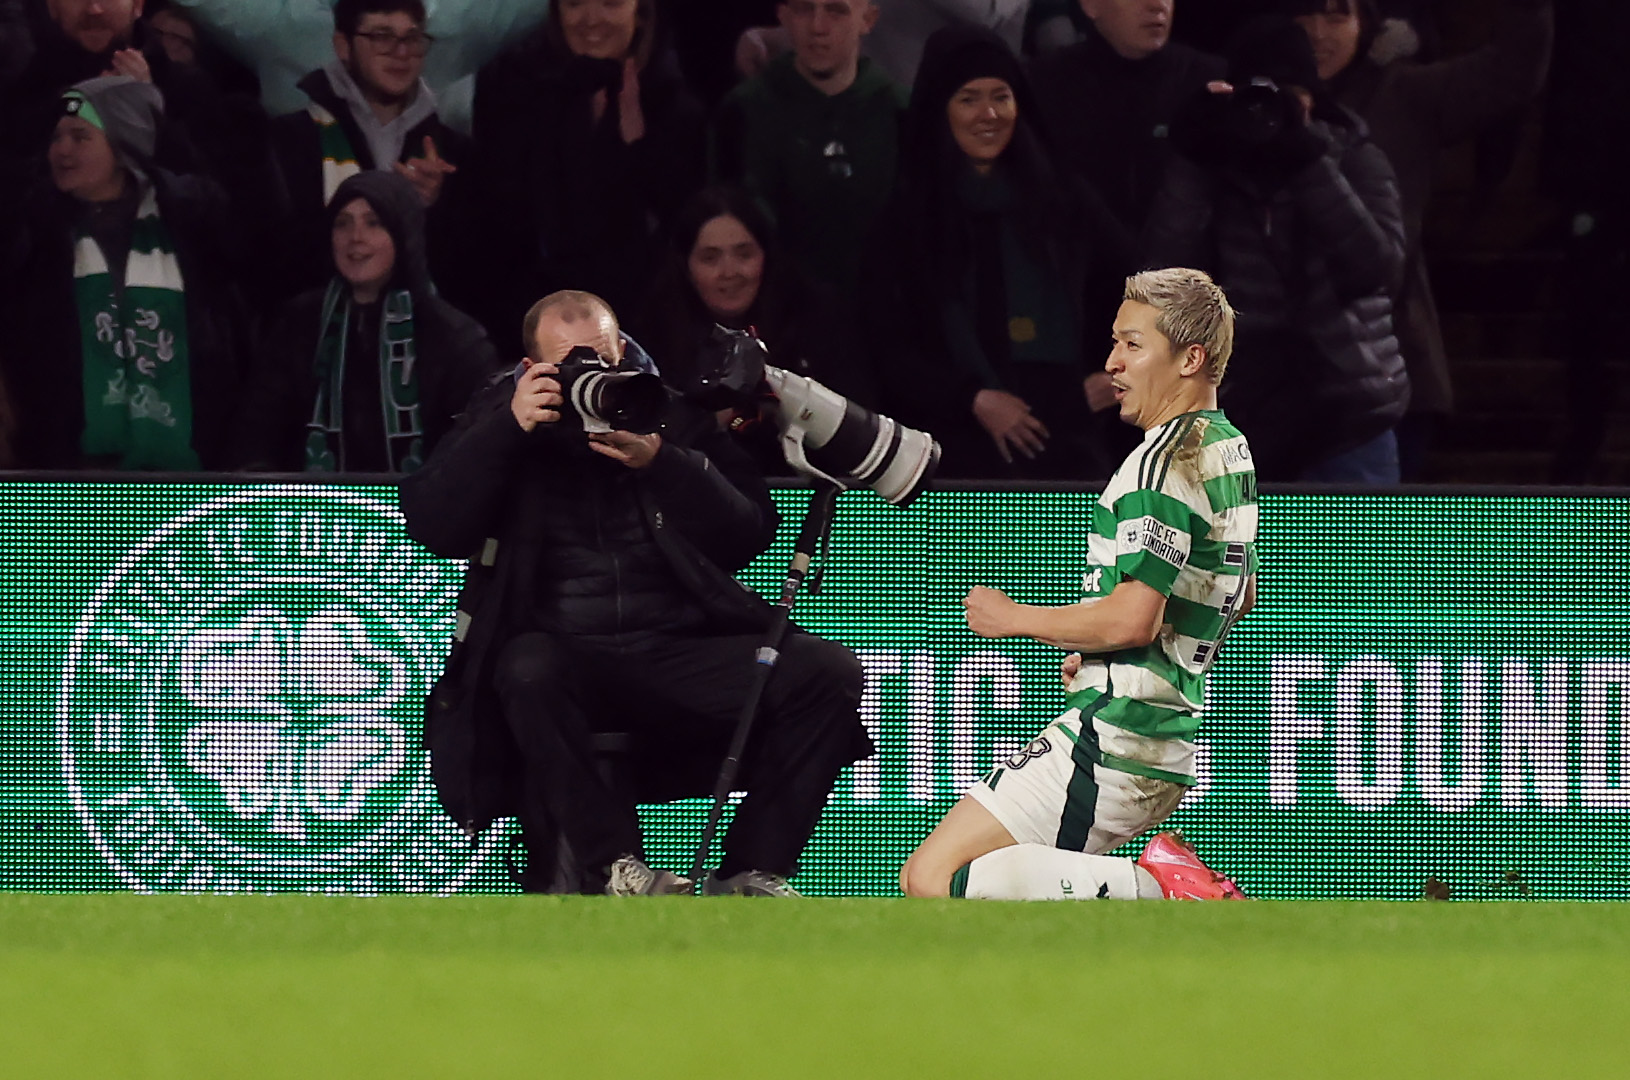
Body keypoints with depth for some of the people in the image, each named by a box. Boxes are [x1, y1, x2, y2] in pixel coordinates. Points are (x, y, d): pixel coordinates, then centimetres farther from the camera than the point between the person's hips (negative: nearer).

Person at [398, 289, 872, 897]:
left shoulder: (670, 414, 13)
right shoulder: (501, 421, 12)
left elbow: (750, 534, 2)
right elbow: (431, 525, -4)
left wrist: (662, 462, -11)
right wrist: (508, 428, -12)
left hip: (681, 653, 2)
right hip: (567, 656, -2)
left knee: (827, 671, -21)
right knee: (530, 671, -39)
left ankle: (749, 873, -17)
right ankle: (615, 866, -32)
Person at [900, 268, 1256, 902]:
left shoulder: (1164, 463, -16)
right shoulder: (1229, 450, 16)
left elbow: (1132, 619, -24)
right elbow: (1241, 596, 31)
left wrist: (1015, 618, -8)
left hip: (1114, 740, -10)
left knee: (933, 879, -14)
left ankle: (1159, 889, -19)